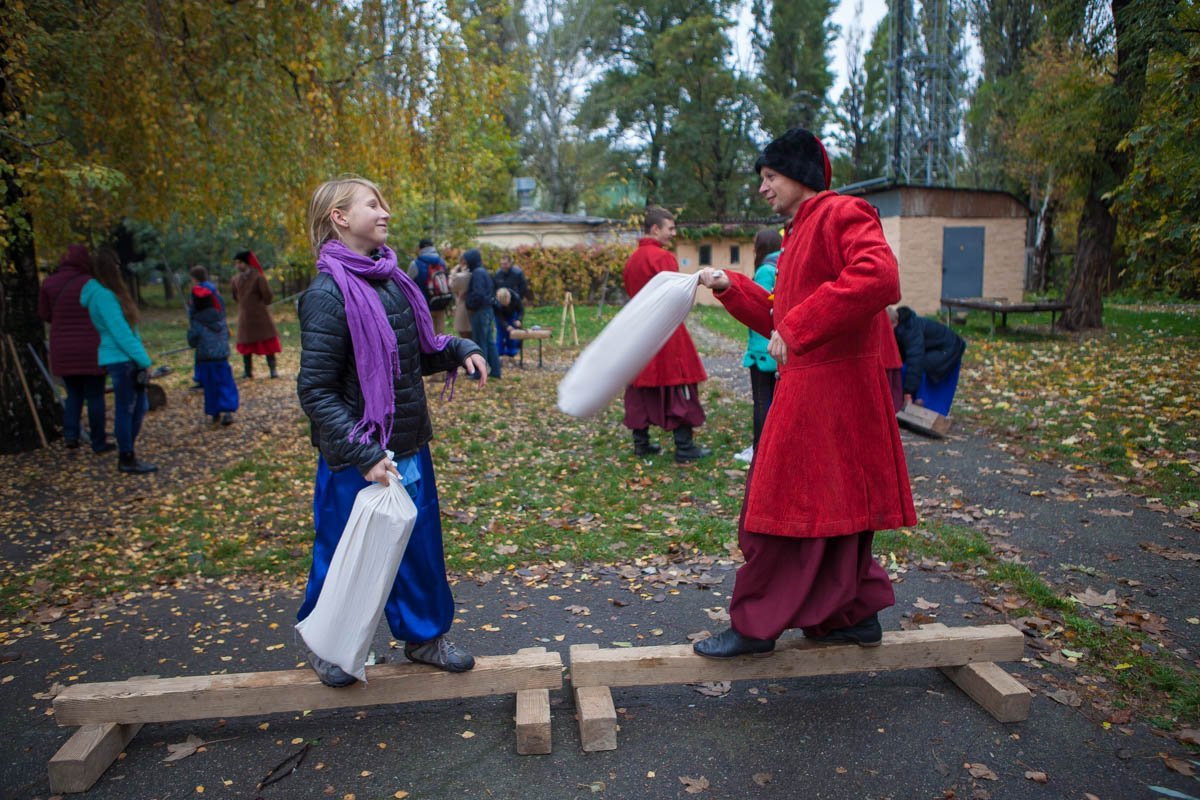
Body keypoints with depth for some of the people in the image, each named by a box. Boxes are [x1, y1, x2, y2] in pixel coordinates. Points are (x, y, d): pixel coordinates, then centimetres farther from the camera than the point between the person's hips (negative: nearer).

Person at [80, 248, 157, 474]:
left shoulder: (107, 293, 16)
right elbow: (120, 333, -18)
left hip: (126, 360, 9)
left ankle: (127, 454, 24)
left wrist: (141, 359, 10)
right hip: (120, 360, -9)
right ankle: (126, 459, 9)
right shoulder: (104, 295, -14)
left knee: (138, 408, 14)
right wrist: (143, 360, -15)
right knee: (125, 410, -1)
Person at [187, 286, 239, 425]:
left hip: (205, 361, -1)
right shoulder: (220, 317, -2)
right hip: (222, 358, 2)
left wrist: (189, 330, 12)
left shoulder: (197, 321, -11)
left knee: (210, 388, 11)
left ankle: (215, 413, 19)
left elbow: (192, 342, -4)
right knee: (226, 386, 4)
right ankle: (226, 411, -11)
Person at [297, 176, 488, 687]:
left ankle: (423, 635, 37)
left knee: (420, 543, 16)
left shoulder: (391, 280, 5)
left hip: (409, 447, 7)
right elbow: (315, 392, -17)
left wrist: (458, 350, -1)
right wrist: (363, 455, -22)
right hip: (356, 458, -7)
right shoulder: (328, 294, -17)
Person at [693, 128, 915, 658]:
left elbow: (879, 277, -28)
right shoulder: (799, 232, 20)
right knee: (831, 507, 15)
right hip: (807, 385, 10)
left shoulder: (842, 214, -10)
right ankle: (856, 614, 29)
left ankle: (755, 627, 9)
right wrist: (729, 287, 11)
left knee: (788, 506, -3)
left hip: (831, 389, -10)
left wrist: (797, 328, -28)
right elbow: (777, 318, 22)